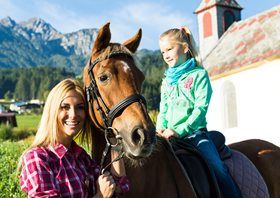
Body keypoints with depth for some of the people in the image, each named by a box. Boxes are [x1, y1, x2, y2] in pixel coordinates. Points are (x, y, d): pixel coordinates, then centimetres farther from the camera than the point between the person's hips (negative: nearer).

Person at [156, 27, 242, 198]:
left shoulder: (199, 74, 0)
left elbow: (200, 108, -11)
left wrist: (179, 131, -21)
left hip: (194, 133, -5)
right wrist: (161, 129, -4)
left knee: (218, 169, -21)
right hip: (170, 136, 5)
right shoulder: (166, 82, 17)